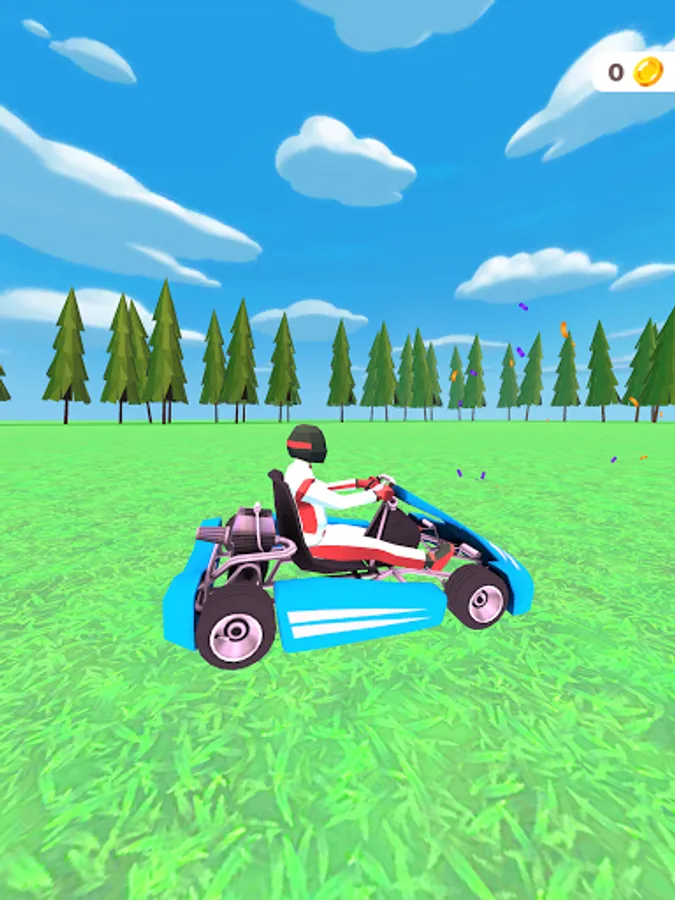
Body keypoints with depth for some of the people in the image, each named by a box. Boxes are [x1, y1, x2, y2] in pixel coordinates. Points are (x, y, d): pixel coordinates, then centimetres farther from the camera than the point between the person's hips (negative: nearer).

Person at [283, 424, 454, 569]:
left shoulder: (295, 470, 2)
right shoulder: (303, 480, -30)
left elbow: (324, 488, 17)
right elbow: (340, 502, -28)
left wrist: (359, 482, 19)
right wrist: (377, 495, -17)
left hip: (314, 533, 9)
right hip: (315, 543, -9)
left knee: (372, 537, 13)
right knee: (375, 547, -8)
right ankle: (429, 561, 1)